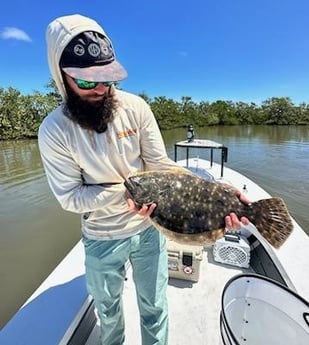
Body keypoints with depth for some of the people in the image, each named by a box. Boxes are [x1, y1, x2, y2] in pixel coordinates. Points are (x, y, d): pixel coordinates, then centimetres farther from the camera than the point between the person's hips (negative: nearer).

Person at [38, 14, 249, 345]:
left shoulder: (135, 107, -12)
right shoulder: (54, 130, -15)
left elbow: (161, 166, -12)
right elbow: (70, 196, -13)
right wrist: (122, 192, -27)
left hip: (148, 227, 0)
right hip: (101, 238, 1)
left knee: (154, 306, 20)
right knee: (107, 307, 28)